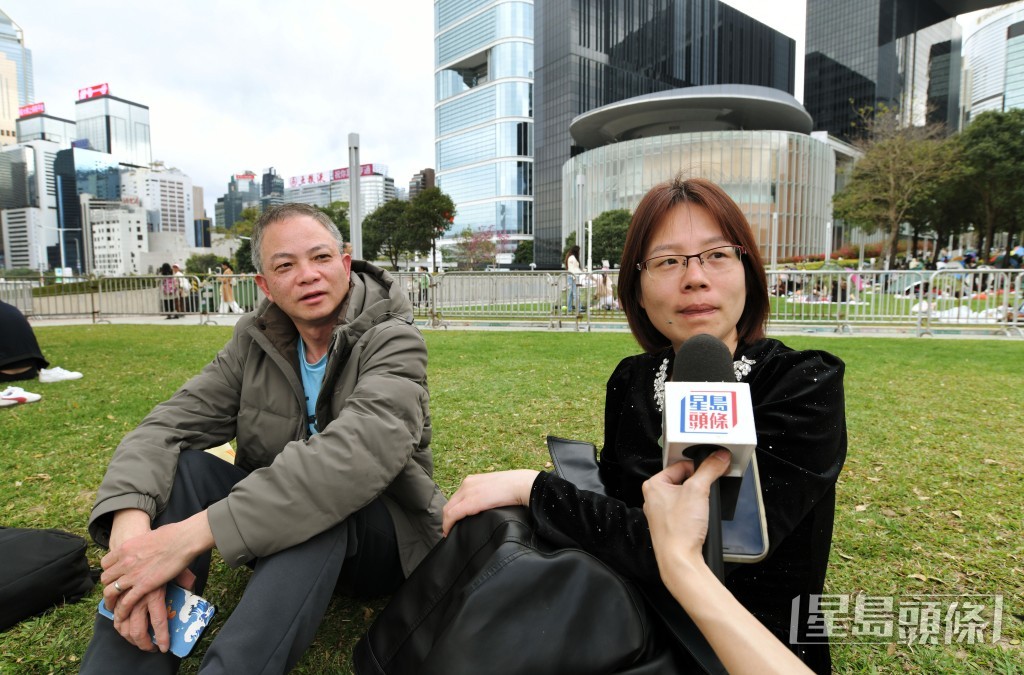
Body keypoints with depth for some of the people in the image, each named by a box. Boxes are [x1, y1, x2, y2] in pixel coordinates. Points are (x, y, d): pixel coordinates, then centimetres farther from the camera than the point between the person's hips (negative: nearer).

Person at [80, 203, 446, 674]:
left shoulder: (392, 339, -18)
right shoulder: (255, 341, -1)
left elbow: (360, 452, -36)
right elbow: (166, 426, -10)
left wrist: (197, 532, -39)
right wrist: (130, 522, -32)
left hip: (382, 534, -4)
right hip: (281, 524, 5)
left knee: (320, 498, -36)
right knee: (182, 465, -19)